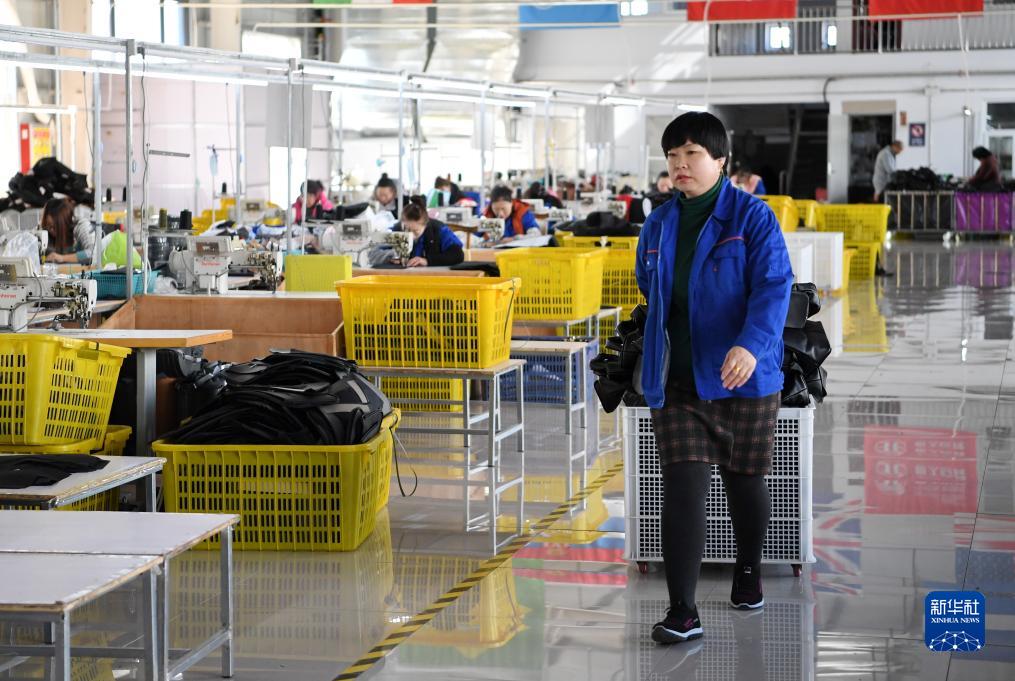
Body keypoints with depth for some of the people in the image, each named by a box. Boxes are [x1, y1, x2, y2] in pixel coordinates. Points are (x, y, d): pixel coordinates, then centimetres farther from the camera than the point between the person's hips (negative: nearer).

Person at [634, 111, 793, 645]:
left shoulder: (752, 216, -8)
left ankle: (748, 571, 40)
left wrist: (751, 344, -33)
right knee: (682, 489, -8)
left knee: (744, 481, 14)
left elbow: (773, 285, -19)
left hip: (742, 379, -3)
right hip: (676, 384, 3)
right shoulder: (658, 225, 9)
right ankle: (682, 612, -12)